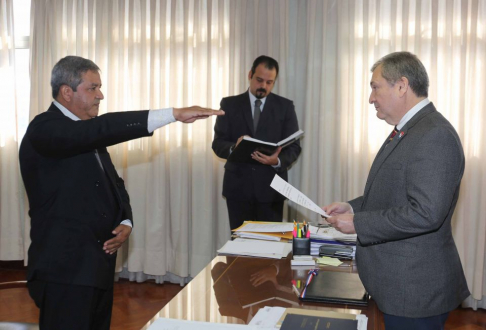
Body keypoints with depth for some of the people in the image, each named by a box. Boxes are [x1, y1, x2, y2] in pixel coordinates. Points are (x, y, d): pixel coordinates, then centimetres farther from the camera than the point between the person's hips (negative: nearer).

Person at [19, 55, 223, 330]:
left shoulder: (88, 135, 14)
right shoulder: (45, 128, -14)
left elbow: (114, 183, 18)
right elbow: (102, 128, -31)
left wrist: (126, 223, -2)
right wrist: (175, 114, -35)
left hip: (99, 262, 8)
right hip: (66, 267, -8)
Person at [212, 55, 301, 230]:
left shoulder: (285, 106, 5)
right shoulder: (230, 104, 5)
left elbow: (294, 146, 0)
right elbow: (218, 143, 0)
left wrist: (278, 160, -21)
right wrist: (234, 148, -22)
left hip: (271, 186, 0)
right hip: (238, 185, 0)